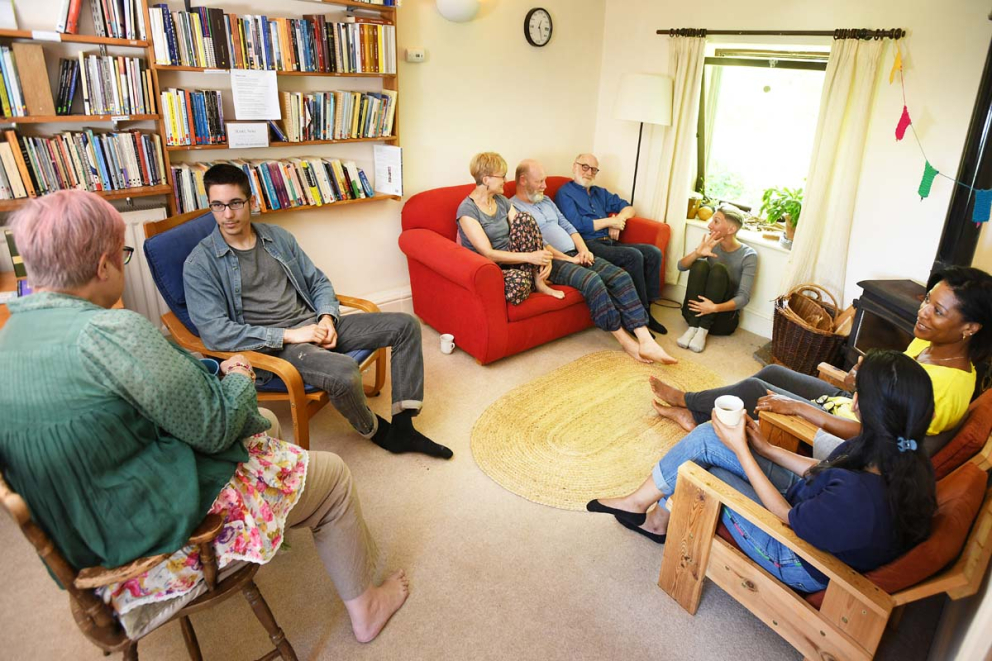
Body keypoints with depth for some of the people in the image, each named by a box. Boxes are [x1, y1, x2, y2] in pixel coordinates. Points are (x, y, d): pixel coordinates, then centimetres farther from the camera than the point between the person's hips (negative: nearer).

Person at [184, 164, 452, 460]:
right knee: (344, 371, -36)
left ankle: (402, 428, -5)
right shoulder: (200, 264, -6)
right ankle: (375, 431, -1)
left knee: (405, 325, -4)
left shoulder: (277, 236, 11)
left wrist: (327, 318, -5)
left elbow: (319, 282, 16)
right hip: (273, 345, -6)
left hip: (314, 324, 7)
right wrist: (287, 335, -20)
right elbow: (214, 332, -15)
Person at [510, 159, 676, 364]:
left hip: (575, 254, 8)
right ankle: (626, 342, -20)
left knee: (621, 276, -14)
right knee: (592, 280, -33)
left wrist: (583, 250, 2)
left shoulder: (546, 201, 23)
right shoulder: (513, 207, -4)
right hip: (552, 261, -8)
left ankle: (646, 341, -21)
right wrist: (569, 259, -13)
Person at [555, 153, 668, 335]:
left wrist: (618, 220, 0)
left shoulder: (600, 193, 26)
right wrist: (610, 221, -3)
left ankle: (646, 311, -8)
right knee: (633, 256, -27)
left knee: (653, 252, -9)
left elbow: (628, 207, 23)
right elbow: (577, 225, -12)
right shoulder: (565, 193, 2)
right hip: (589, 245, -8)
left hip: (609, 243, 8)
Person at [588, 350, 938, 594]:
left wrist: (741, 449, -16)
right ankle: (639, 503, 21)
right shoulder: (905, 455, -15)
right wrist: (765, 448, 1)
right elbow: (826, 471, 2)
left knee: (697, 467, -3)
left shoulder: (860, 498, -41)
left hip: (802, 565, -7)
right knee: (706, 436, -2)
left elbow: (787, 517, -22)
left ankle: (658, 520, 30)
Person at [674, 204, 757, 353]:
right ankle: (693, 327, -26)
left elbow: (744, 297, -18)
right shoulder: (712, 244, 0)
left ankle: (703, 330, -29)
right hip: (697, 310, 3)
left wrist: (714, 308, -34)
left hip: (723, 316, -3)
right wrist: (697, 253, -27)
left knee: (719, 269, -25)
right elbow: (681, 266, -7)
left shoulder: (748, 255, -11)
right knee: (700, 265, -22)